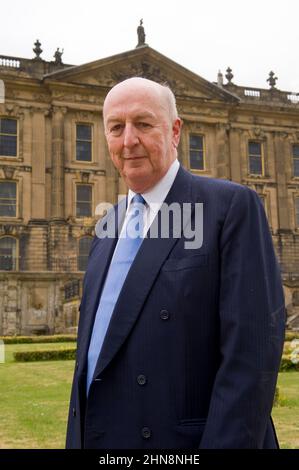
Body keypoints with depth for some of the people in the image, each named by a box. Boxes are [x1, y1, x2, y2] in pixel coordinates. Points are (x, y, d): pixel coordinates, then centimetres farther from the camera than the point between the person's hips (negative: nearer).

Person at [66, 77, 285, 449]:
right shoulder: (106, 229, 10)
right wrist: (78, 436, 10)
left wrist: (227, 444, -22)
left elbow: (253, 347, -18)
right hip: (98, 436, 6)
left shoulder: (232, 206, -11)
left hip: (185, 442, -6)